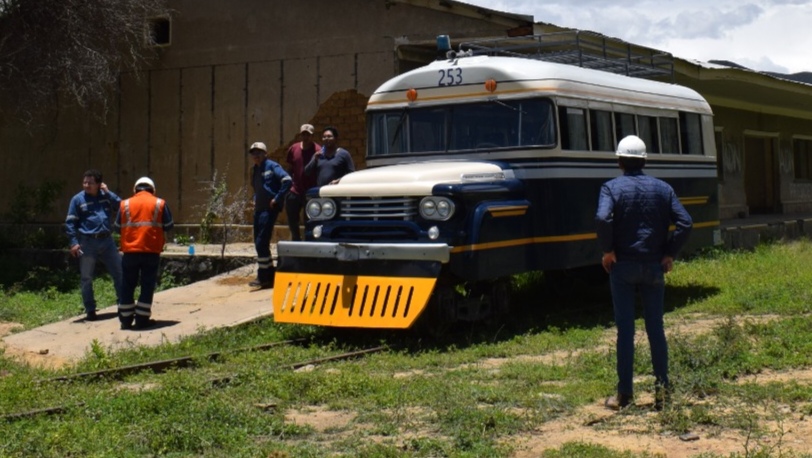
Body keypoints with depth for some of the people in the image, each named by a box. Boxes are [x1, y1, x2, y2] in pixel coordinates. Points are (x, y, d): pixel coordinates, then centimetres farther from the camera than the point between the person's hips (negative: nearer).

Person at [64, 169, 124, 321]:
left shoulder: (106, 196, 9)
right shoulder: (78, 199, 0)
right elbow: (70, 222, -2)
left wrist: (108, 192, -8)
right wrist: (74, 242, -11)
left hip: (107, 241, 3)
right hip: (87, 243, -3)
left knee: (119, 272, 6)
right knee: (86, 278, 2)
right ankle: (90, 311, 12)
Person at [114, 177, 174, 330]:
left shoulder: (125, 204, 7)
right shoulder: (159, 204, 3)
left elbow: (118, 227, 10)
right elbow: (169, 226, 4)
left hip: (130, 251, 2)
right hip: (151, 251, -1)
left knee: (128, 285, 12)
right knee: (147, 285, 6)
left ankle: (126, 319, 15)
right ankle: (142, 319, 4)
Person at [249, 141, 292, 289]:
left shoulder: (272, 166, -8)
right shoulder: (254, 170, 17)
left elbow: (287, 180, -18)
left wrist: (277, 199, -17)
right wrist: (255, 200, 16)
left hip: (269, 209, -9)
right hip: (258, 209, 9)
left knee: (261, 242, -12)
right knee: (259, 242, 11)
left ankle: (263, 277, -7)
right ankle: (269, 274, 21)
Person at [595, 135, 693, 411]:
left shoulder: (612, 188, -5)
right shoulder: (662, 188, 5)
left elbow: (603, 218, -23)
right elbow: (685, 223, -4)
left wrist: (607, 250, -11)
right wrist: (669, 253, 2)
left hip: (623, 267, -2)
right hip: (654, 268, 3)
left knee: (625, 330, 1)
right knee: (656, 328, 10)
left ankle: (624, 394, 5)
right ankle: (662, 389, 10)